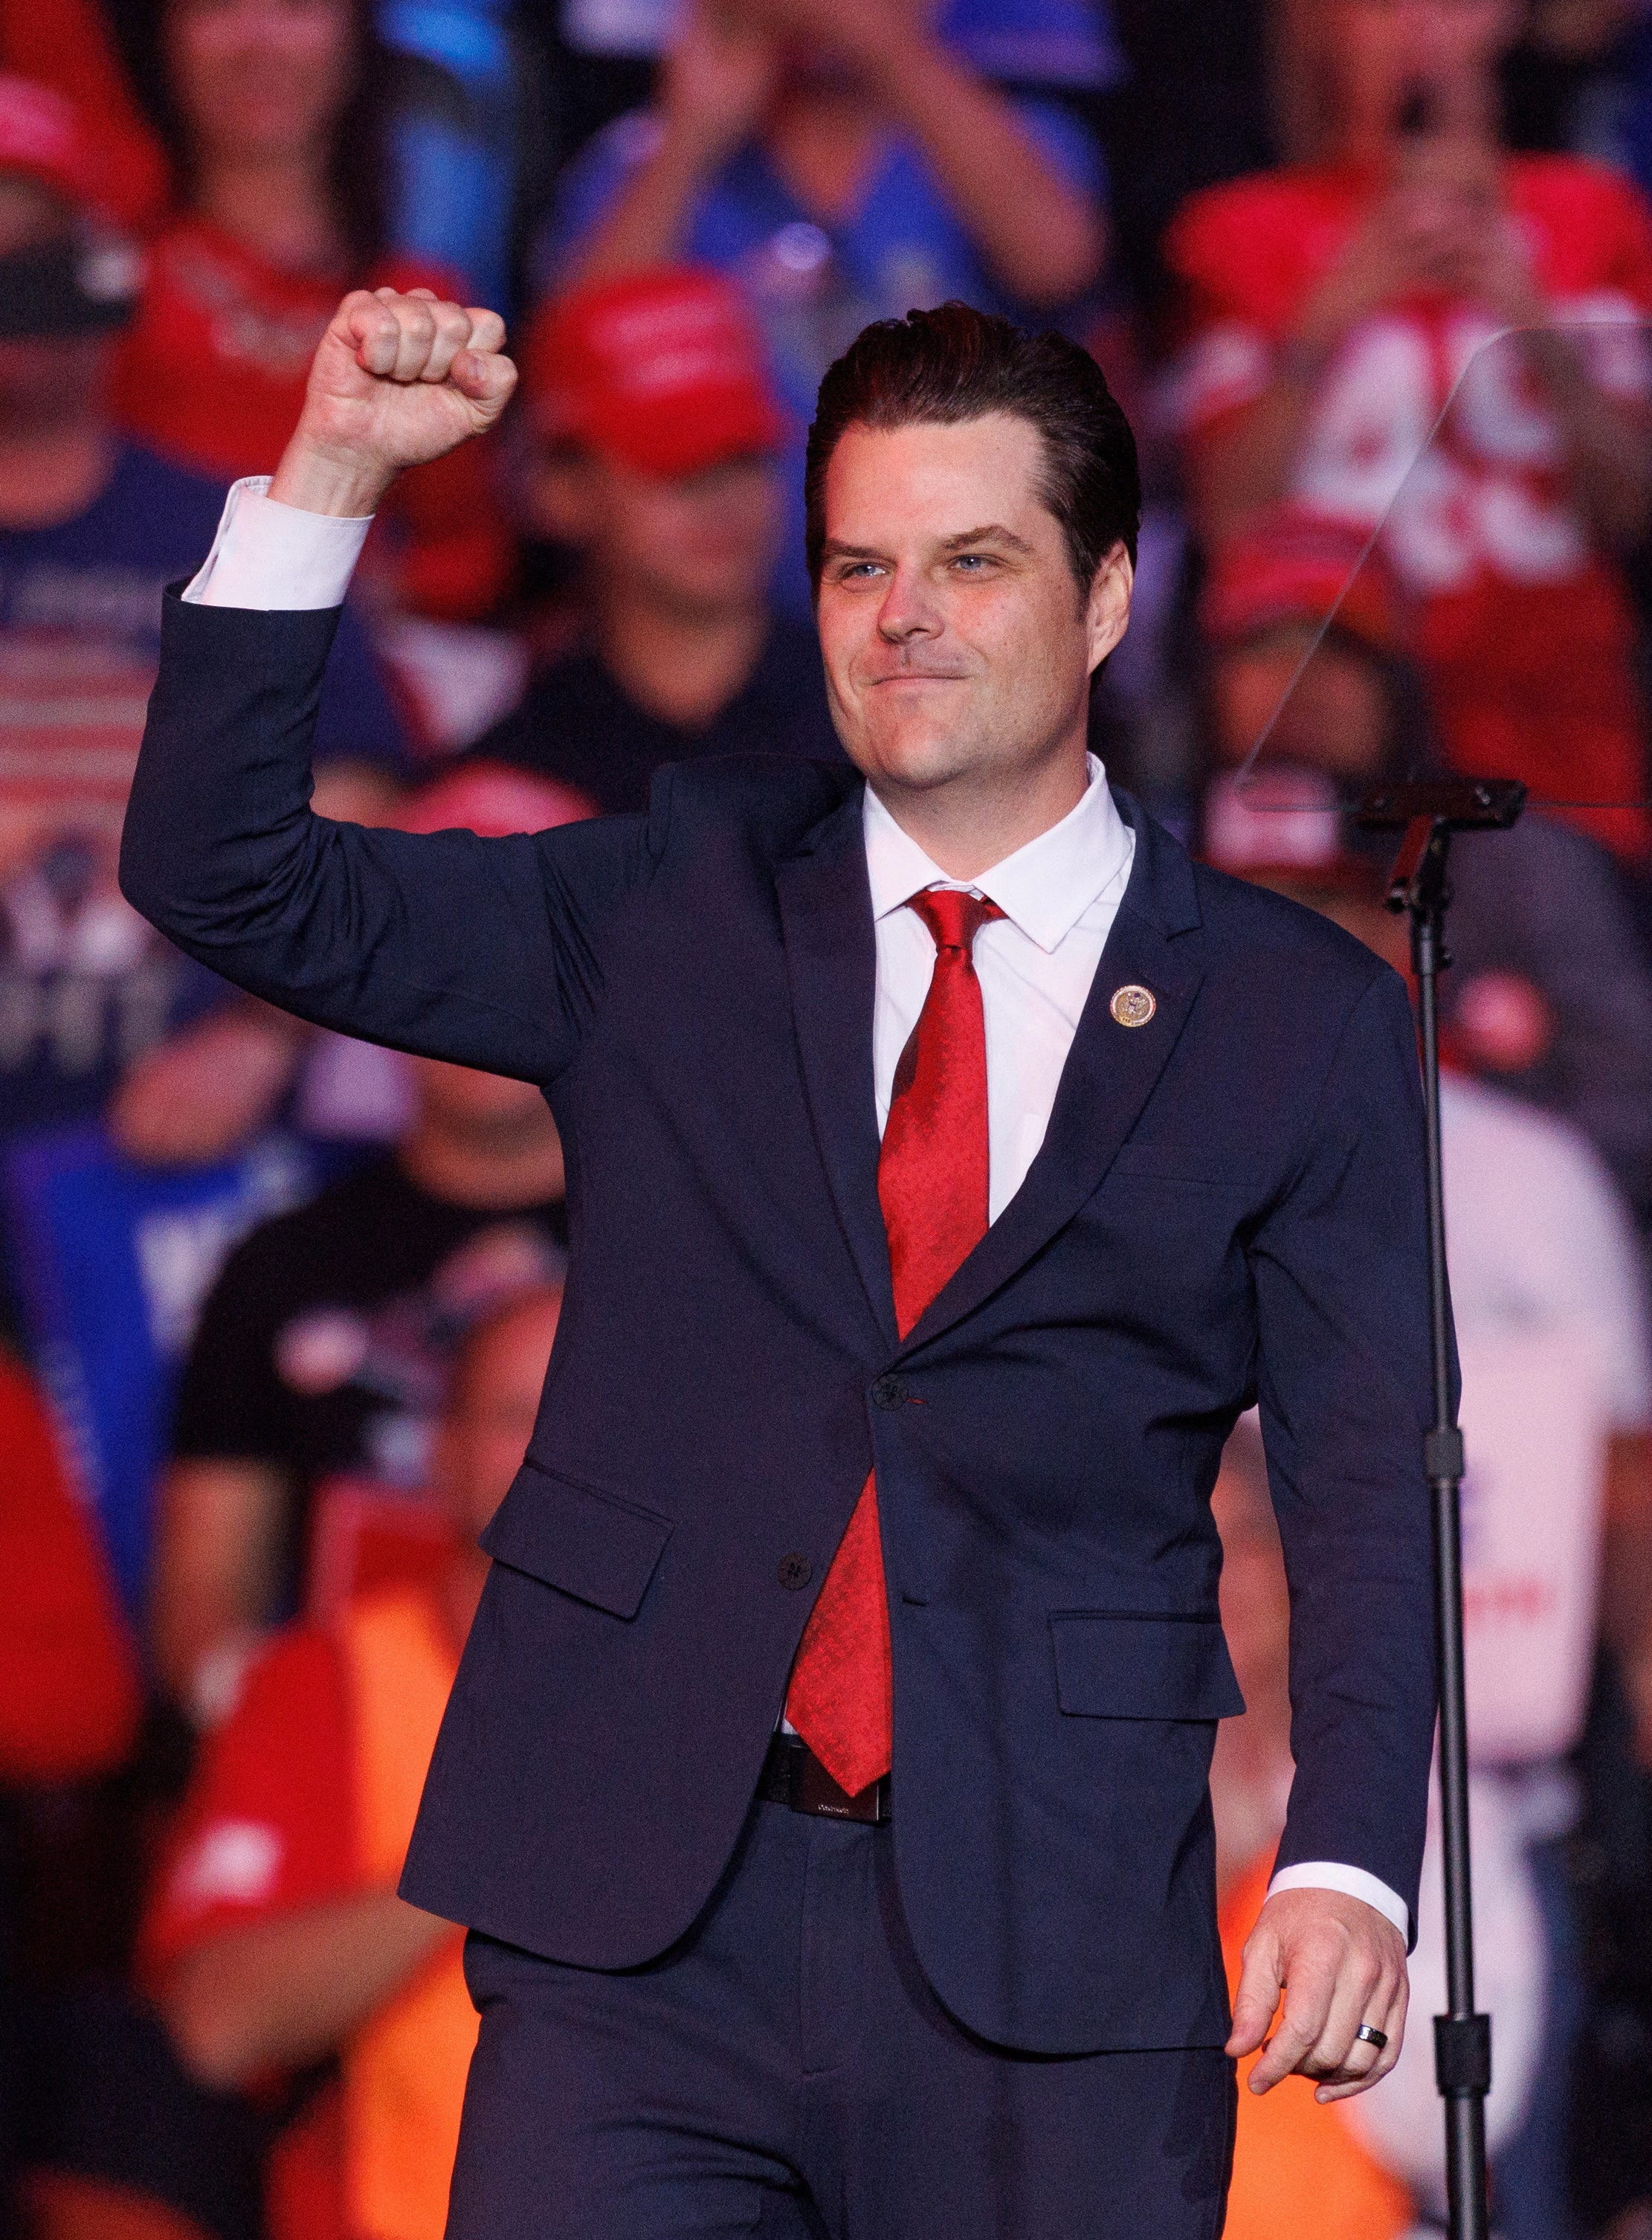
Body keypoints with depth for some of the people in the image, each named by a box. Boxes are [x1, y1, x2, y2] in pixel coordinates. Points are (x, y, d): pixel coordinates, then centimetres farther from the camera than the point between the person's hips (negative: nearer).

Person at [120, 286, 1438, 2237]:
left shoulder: (1299, 1018, 6)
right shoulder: (676, 910, 11)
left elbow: (1369, 1484, 1)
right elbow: (227, 882, 6)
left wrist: (1345, 1864, -14)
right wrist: (332, 472, -4)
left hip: (1051, 1952, -1)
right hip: (640, 1927, 1)